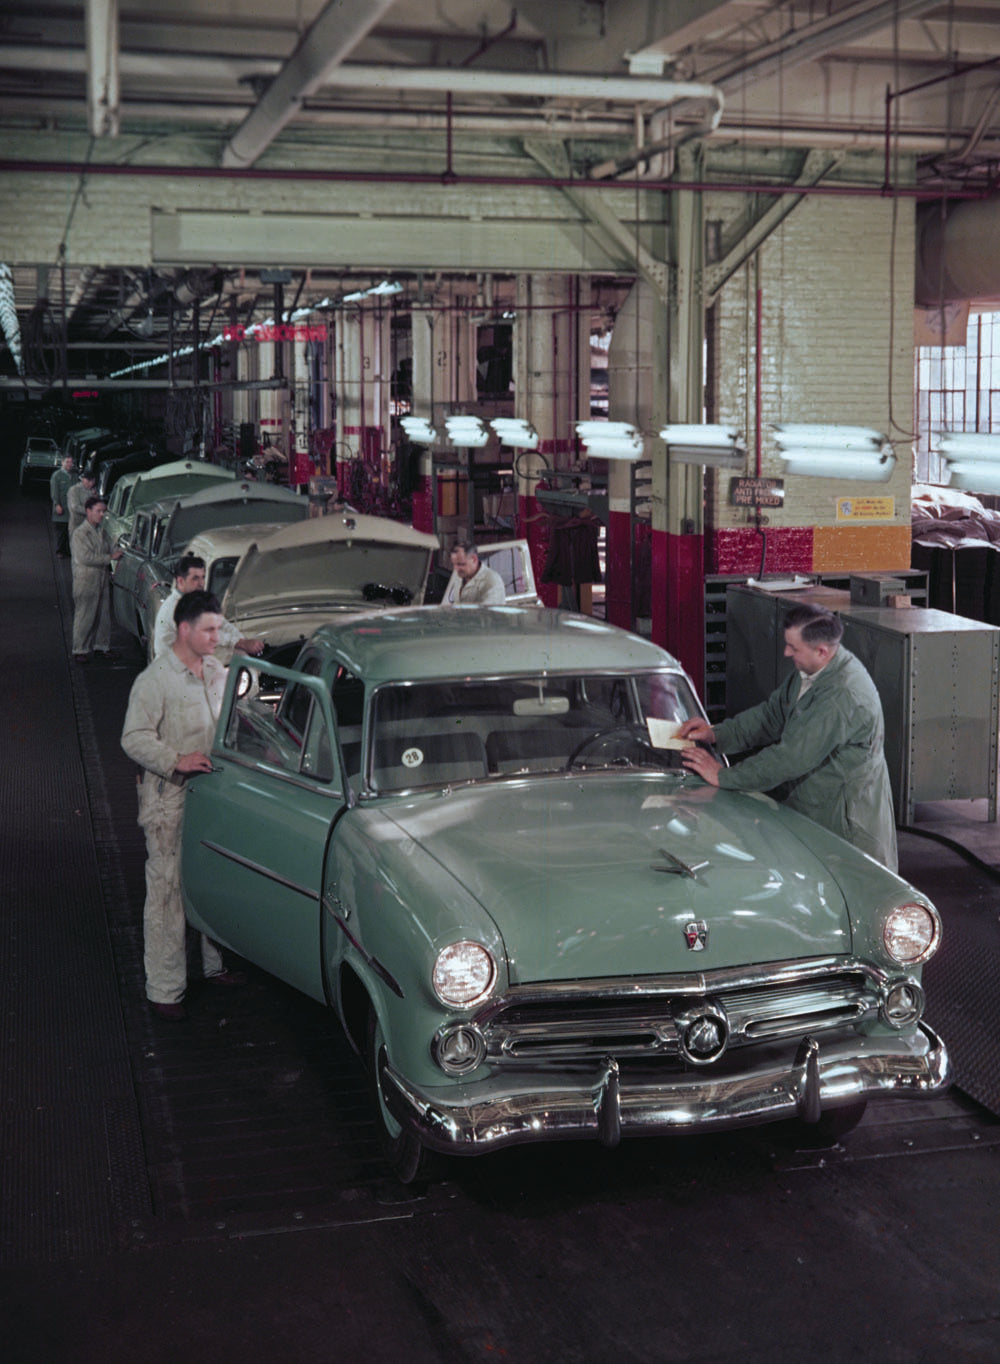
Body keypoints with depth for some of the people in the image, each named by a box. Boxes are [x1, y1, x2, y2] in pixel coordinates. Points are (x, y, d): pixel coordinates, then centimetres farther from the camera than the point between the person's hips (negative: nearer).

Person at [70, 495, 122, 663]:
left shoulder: (101, 531, 11)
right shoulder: (80, 533, -14)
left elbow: (107, 550, 24)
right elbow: (86, 558, -22)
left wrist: (116, 553, 3)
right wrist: (110, 557, -20)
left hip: (102, 578, 8)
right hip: (85, 581, -8)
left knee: (104, 614, 13)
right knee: (84, 616, -2)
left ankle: (101, 645, 26)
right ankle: (80, 650, 6)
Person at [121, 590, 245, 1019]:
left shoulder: (217, 670, 9)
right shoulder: (155, 679, -14)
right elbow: (134, 738, -16)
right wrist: (177, 760, -26)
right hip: (170, 800, -7)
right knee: (167, 891, -3)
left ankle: (214, 963, 33)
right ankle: (164, 989, 3)